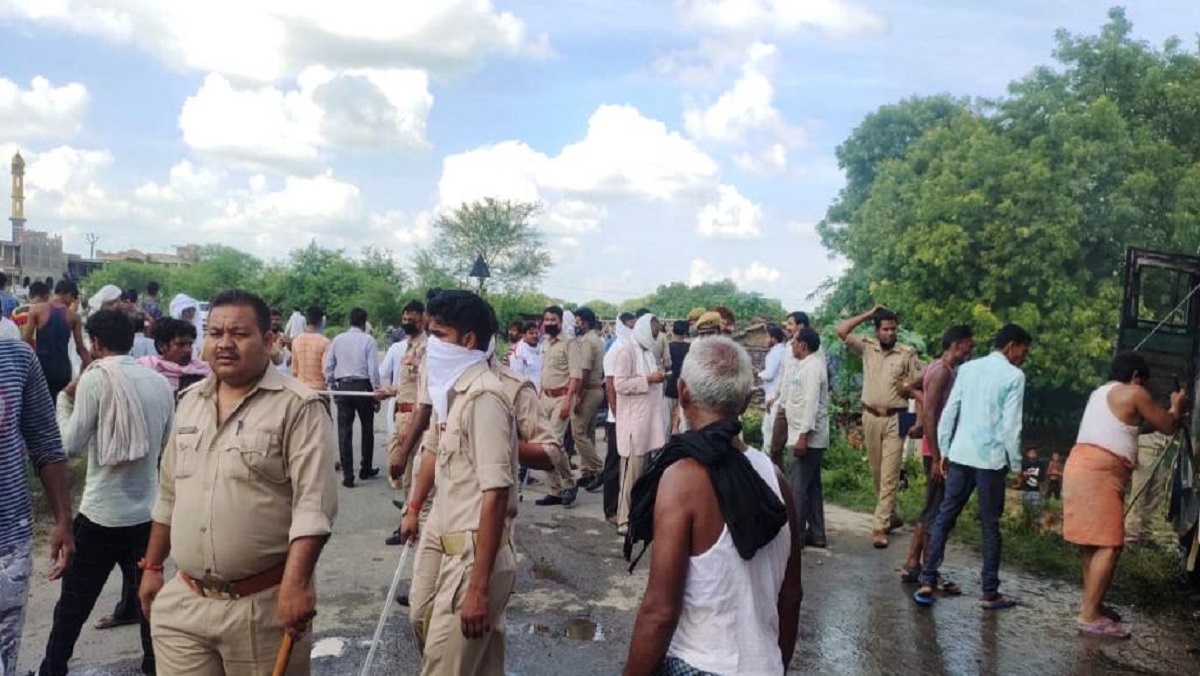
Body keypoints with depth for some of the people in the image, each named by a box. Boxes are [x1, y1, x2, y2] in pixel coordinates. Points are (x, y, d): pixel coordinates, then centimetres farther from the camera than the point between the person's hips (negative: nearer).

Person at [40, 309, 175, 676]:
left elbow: (71, 444, -7)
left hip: (102, 512, -4)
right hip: (147, 510, 4)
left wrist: (65, 399, 4)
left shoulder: (96, 377, -12)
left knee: (74, 602, 10)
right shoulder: (159, 381, 2)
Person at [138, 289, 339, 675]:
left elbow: (313, 505, -18)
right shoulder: (190, 402, 10)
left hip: (265, 604, -5)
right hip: (183, 602, 6)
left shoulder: (299, 407, -11)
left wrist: (296, 583, -26)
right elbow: (169, 496, 19)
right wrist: (152, 566, 20)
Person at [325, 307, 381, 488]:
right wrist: (377, 393, -4)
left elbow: (328, 366, 4)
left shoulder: (338, 339, 4)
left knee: (345, 431, 4)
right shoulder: (368, 340, -6)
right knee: (367, 429, 16)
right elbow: (373, 369, -10)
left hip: (342, 387, 2)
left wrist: (331, 386, 15)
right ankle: (366, 470, 25)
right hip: (363, 386, -2)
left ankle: (348, 476, 3)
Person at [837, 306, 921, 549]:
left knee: (889, 475, -6)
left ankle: (880, 527, -6)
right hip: (870, 417, 3)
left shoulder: (908, 354, -2)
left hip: (894, 419, -3)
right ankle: (891, 516, 30)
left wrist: (909, 387, -19)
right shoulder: (866, 347, 4)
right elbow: (841, 331, -3)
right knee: (877, 473, 12)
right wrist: (867, 315, 0)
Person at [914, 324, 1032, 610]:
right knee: (990, 525, 5)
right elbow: (1011, 425, -10)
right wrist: (1016, 464, 0)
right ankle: (990, 594, 13)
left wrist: (944, 451, 13)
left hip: (960, 455, 4)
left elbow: (949, 412, 7)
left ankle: (927, 582, 7)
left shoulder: (967, 368, 9)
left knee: (944, 517, 8)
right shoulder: (1014, 376, -5)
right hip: (991, 459, -4)